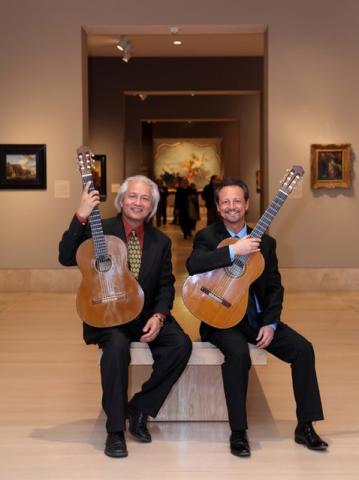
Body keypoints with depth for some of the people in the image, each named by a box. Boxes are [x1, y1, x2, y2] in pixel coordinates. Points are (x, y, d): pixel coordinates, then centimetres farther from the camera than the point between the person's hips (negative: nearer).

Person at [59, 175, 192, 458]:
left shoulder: (161, 241, 9)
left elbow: (166, 285, 7)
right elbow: (66, 258, -14)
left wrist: (159, 316, -12)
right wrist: (81, 216, -24)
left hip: (147, 316, 4)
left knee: (181, 344, -22)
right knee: (117, 345, -35)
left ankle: (140, 407, -4)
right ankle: (115, 429, -20)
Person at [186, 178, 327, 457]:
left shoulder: (265, 242, 10)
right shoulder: (207, 237, -1)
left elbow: (275, 287, 7)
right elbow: (193, 265, -22)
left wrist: (270, 323, -7)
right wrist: (234, 251, -29)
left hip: (258, 318, 4)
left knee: (303, 348, -14)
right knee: (239, 353, -34)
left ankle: (305, 426, -2)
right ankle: (238, 432, -20)